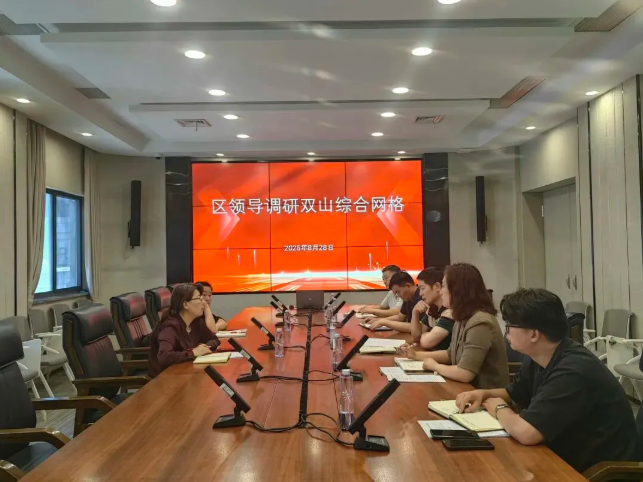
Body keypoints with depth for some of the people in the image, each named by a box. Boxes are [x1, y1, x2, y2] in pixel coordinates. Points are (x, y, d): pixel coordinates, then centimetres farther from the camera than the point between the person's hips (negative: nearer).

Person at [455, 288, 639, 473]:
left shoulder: (572, 371, -30)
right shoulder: (537, 359, -1)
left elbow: (525, 432, -37)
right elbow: (513, 393, 17)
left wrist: (499, 408, -16)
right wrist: (483, 394, -4)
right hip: (569, 458, 8)